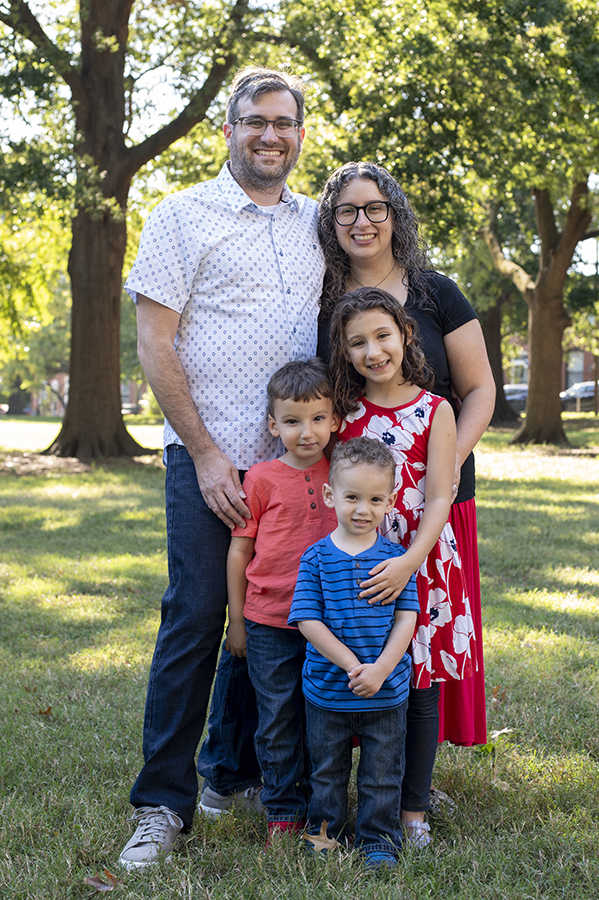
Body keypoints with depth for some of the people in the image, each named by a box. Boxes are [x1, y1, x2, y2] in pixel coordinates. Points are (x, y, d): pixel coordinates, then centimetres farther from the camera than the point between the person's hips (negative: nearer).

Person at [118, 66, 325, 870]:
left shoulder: (316, 225, 13)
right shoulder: (183, 216, -1)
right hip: (210, 459, -4)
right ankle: (163, 803, 6)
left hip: (296, 459, 5)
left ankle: (244, 771, 26)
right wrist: (207, 455, -11)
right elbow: (155, 344, -6)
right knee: (195, 619, -4)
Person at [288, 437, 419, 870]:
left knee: (382, 774, 11)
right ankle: (326, 834, 34)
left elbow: (406, 618, -6)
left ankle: (379, 841, 27)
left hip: (386, 692, 0)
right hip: (327, 690, 0)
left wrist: (380, 670, -18)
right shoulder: (316, 558, -7)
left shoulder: (397, 557, -4)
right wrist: (353, 666, -19)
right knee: (327, 772, 16)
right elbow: (308, 620, -12)